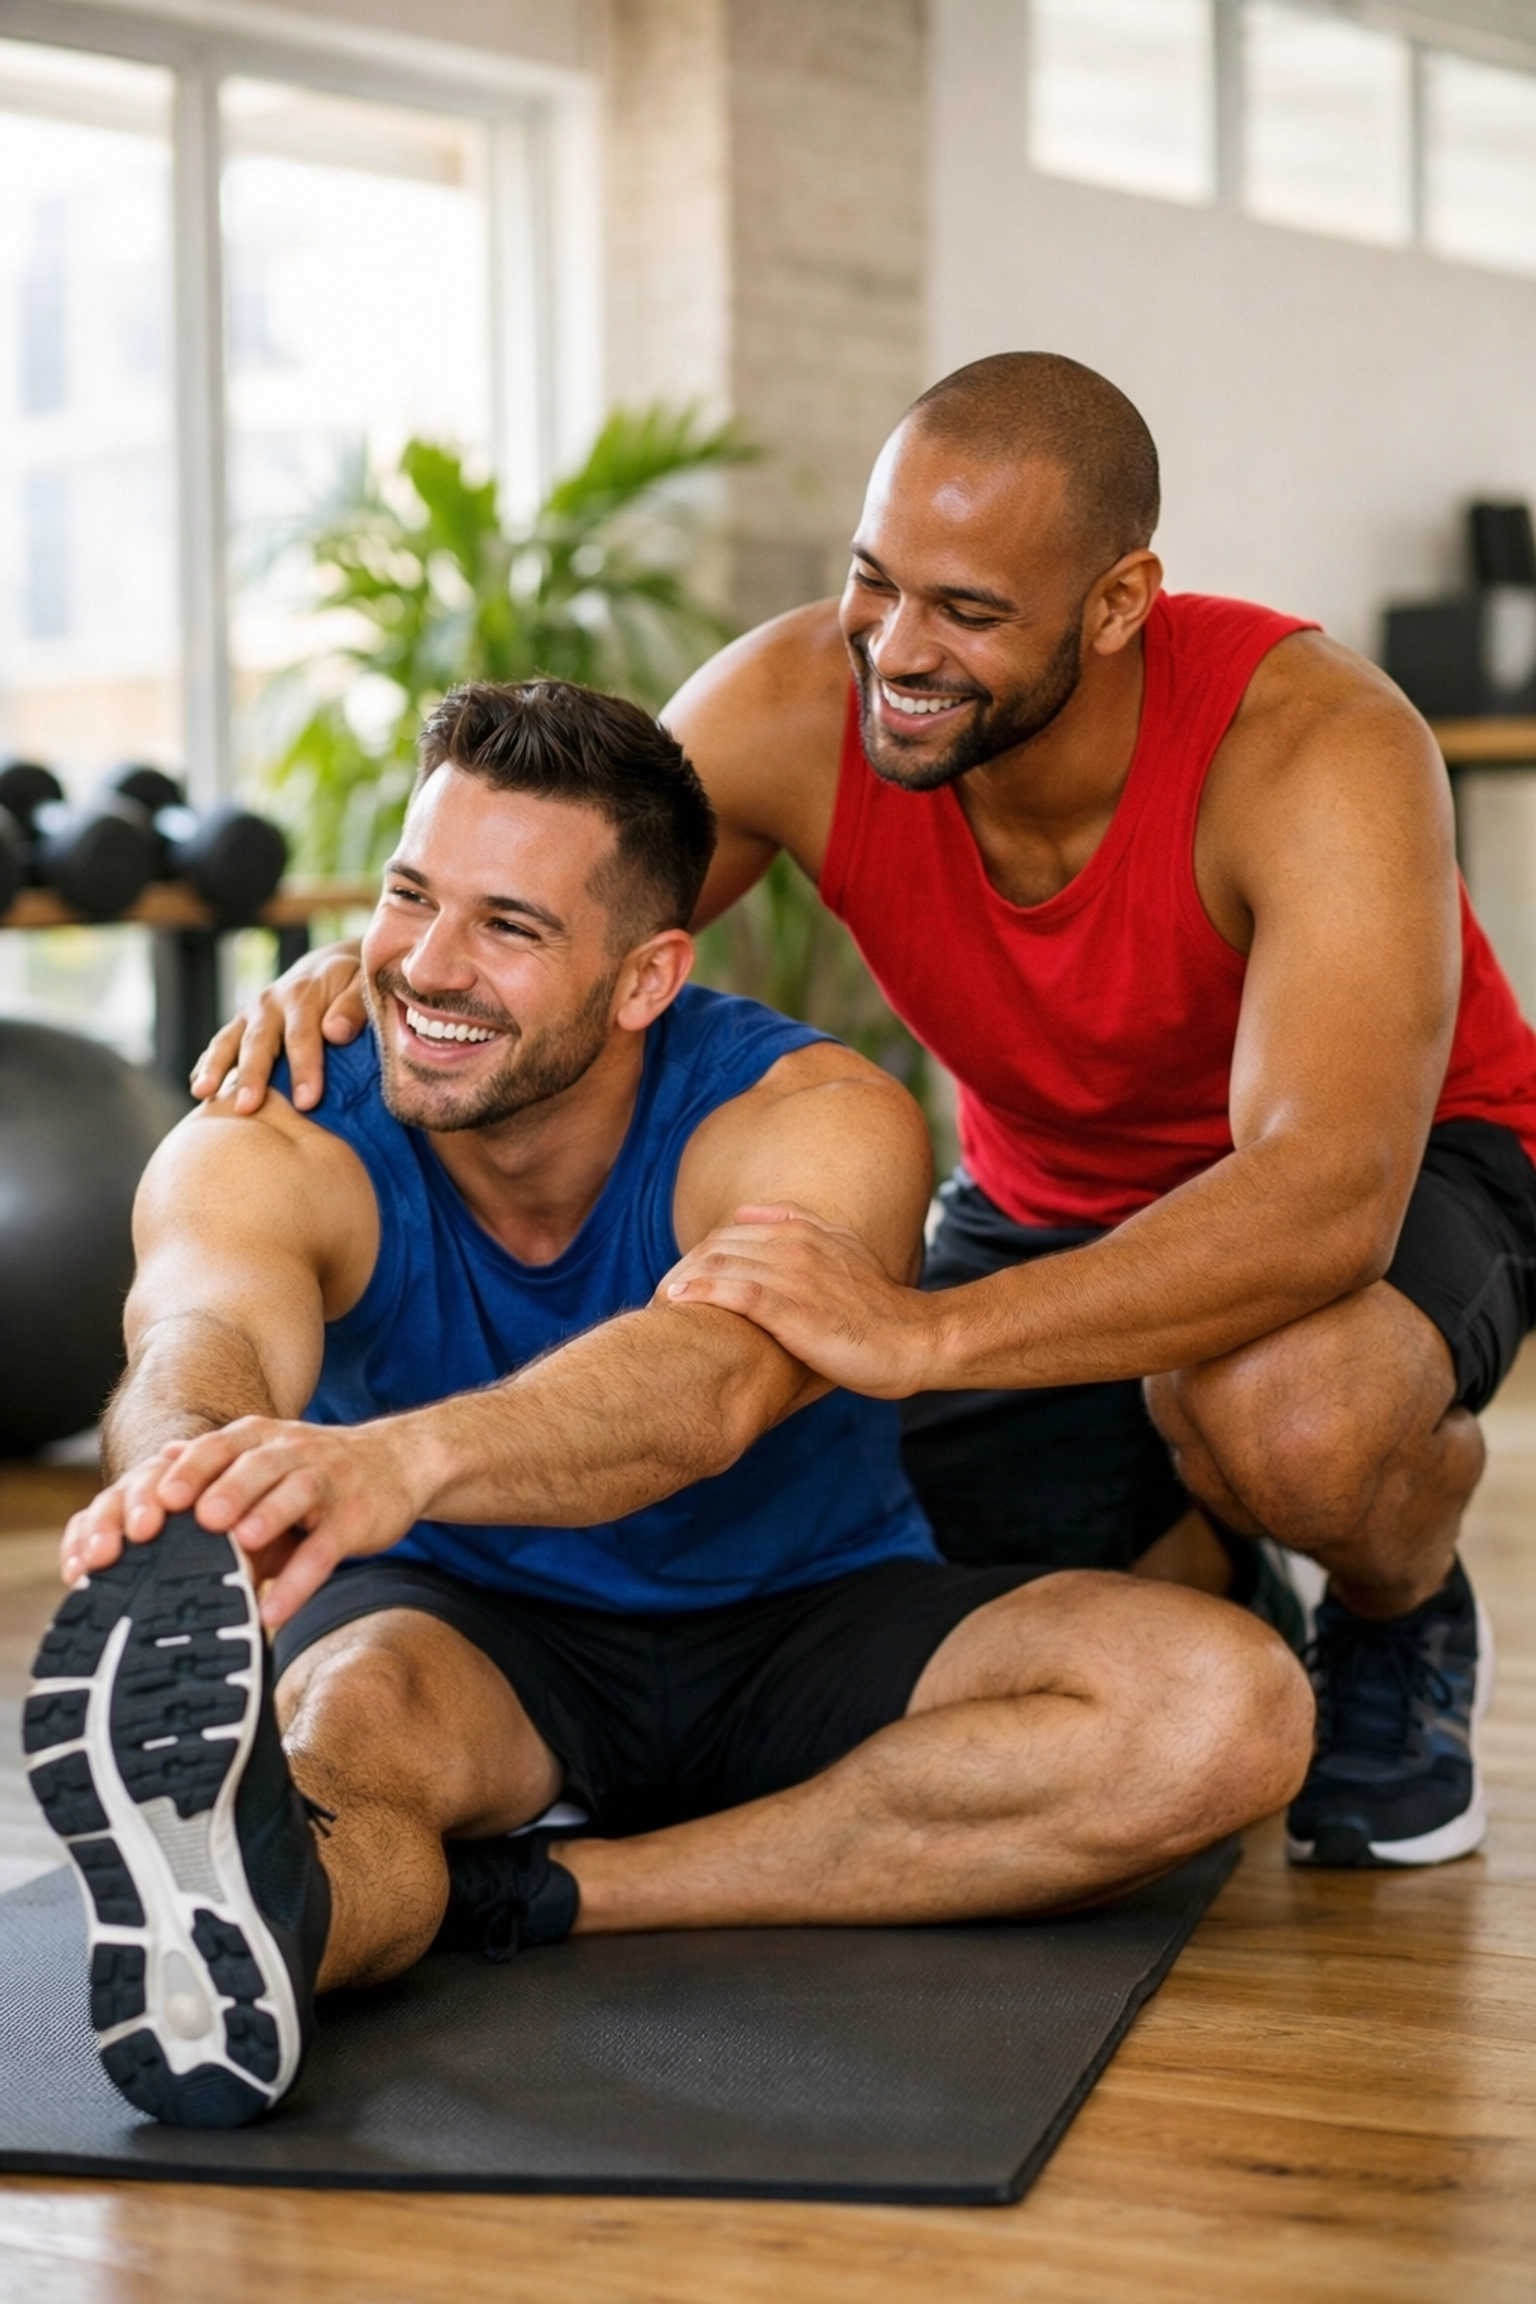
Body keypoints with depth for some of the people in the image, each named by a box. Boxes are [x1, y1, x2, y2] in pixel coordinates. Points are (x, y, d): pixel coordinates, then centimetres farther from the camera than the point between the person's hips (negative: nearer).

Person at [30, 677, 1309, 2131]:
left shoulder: (817, 1127, -24)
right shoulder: (267, 1152, -18)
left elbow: (708, 1375, -47)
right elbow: (208, 1336, -42)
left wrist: (399, 1458, -68)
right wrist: (187, 1473, -69)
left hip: (807, 1627, 1)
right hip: (465, 1626, 0)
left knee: (1226, 1709, -27)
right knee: (337, 1717, -37)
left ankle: (538, 1891, -32)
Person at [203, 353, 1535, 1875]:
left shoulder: (1315, 750, -35)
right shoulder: (792, 707, -23)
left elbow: (1328, 1201, -47)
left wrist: (921, 1334, -59)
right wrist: (355, 972, -36)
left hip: (1405, 1162, -4)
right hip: (1048, 1198, 4)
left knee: (1287, 1415, -41)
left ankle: (1403, 1620, -2)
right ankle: (1199, 1576, 21)